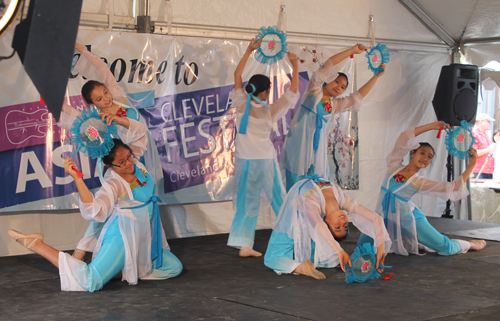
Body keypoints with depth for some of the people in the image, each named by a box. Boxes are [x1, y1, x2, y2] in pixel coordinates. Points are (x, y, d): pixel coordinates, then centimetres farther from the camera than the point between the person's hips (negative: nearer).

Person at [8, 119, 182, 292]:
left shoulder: (134, 161, -2)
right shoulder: (113, 184, -21)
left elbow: (139, 130, 7)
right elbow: (94, 211, -37)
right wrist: (77, 178, -43)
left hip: (145, 237, 8)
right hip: (123, 237, -8)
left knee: (175, 268, 8)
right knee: (89, 282, -20)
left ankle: (128, 269, 14)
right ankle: (37, 245, -9)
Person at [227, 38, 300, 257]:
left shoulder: (241, 106, -5)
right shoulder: (270, 112, -9)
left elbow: (237, 75, 3)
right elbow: (293, 90, -4)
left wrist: (249, 51, 4)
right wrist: (295, 65, 1)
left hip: (245, 161, 2)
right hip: (265, 161, -2)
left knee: (246, 202, 7)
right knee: (278, 200, 10)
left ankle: (244, 245, 3)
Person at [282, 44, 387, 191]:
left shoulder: (334, 105, 20)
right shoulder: (314, 91, 6)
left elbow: (358, 96, 21)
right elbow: (327, 65, -1)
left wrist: (376, 76, 16)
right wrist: (352, 50, -1)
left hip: (317, 147, 6)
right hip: (299, 144, -6)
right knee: (297, 184, -9)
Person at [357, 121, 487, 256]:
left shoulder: (420, 182, -5)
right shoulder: (394, 166, -1)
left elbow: (453, 187, -10)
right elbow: (404, 137, -8)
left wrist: (471, 165, -13)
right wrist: (431, 126, -9)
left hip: (407, 219, -3)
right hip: (386, 219, 3)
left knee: (446, 248, -11)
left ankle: (469, 244, 26)